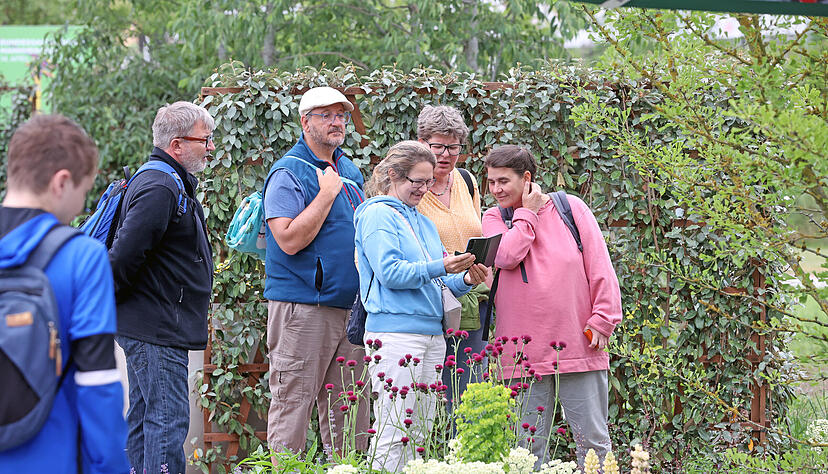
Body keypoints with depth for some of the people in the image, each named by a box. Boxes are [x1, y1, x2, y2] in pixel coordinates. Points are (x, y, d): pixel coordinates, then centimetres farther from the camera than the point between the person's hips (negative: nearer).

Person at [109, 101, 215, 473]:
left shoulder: (172, 184, 18)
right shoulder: (160, 189, -18)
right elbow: (125, 254, -24)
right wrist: (104, 302, -12)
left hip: (150, 328, 11)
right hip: (156, 330, -11)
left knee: (145, 420, 14)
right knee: (168, 421, -12)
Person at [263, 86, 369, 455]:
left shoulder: (349, 171, 17)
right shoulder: (288, 173, -7)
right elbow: (290, 240, -18)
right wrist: (326, 194, -15)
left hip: (351, 306, 7)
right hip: (303, 306, -7)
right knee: (293, 402, -7)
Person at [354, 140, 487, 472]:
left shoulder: (423, 222, 22)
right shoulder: (378, 215, -2)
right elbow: (389, 273, -14)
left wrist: (466, 280, 1)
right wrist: (439, 267, -22)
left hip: (432, 331, 8)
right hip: (395, 330, -8)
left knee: (420, 433, 7)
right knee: (393, 432, -11)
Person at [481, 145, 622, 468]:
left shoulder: (571, 208, 4)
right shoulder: (494, 218, 9)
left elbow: (600, 267, 2)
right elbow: (506, 257, -12)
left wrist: (602, 319, -4)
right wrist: (527, 213, -3)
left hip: (578, 345, -1)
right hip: (523, 353, 1)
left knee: (593, 440, 2)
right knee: (528, 447, 3)